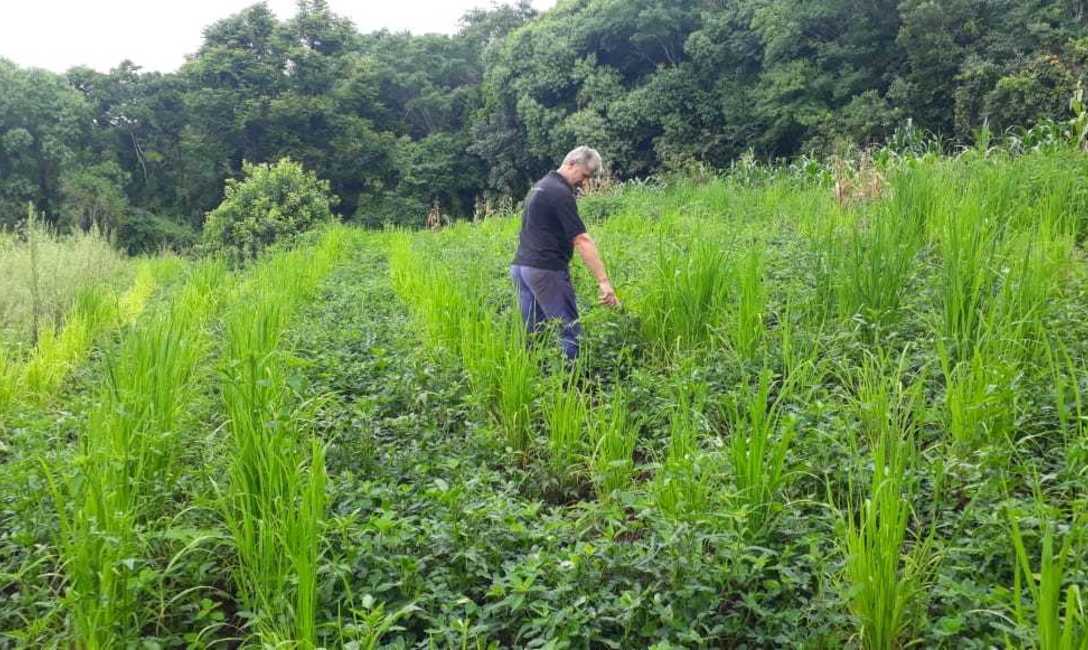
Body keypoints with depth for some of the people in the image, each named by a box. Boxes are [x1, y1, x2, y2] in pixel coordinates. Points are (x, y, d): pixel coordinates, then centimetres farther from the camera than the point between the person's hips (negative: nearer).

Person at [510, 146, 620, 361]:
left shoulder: (539, 186, 18)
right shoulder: (561, 194, -13)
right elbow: (582, 241, -20)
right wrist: (604, 281, -23)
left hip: (520, 266, 9)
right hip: (546, 270, -9)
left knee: (530, 334, 10)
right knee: (570, 333, -6)